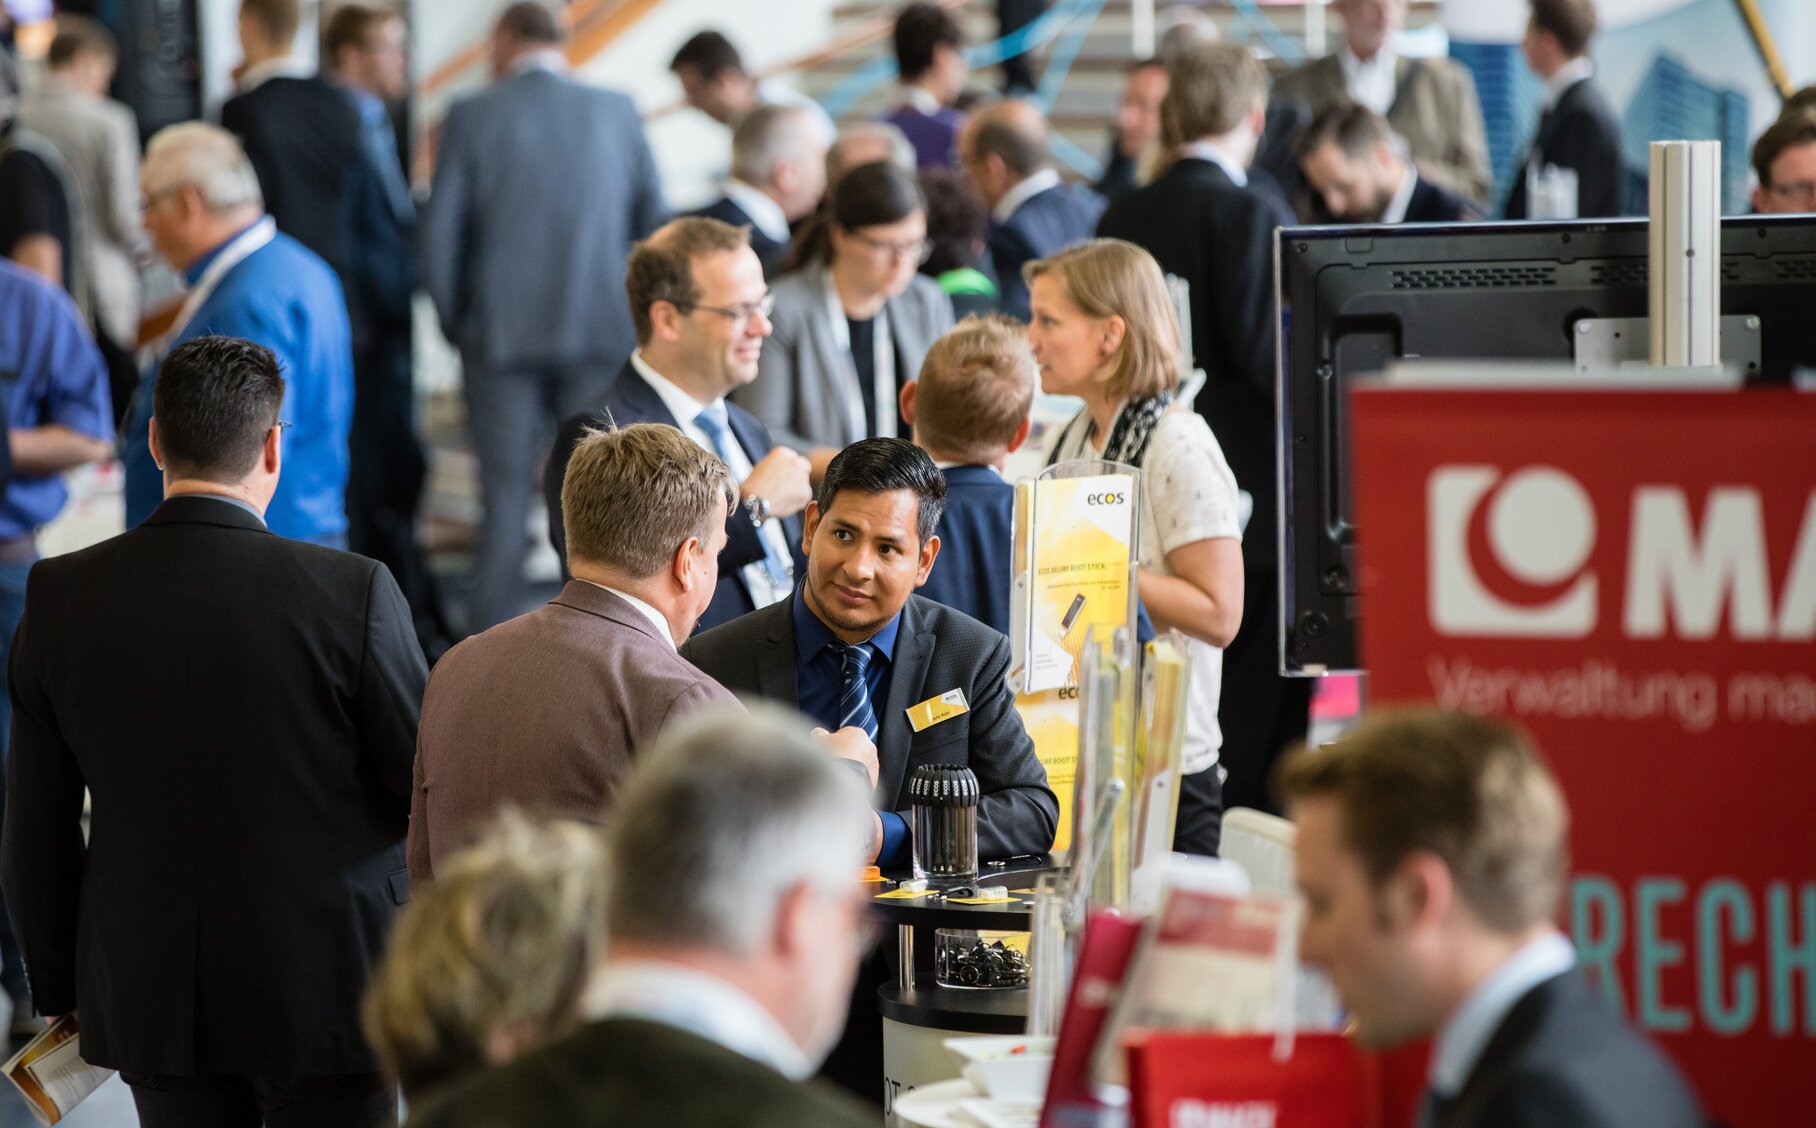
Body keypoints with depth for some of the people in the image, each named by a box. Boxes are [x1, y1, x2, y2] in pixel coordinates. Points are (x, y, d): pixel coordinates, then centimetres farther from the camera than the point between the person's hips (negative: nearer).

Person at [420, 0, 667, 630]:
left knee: (505, 491, 4)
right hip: (600, 333, 1)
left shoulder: (473, 117, -3)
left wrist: (454, 320, 10)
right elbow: (653, 223, 6)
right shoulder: (616, 112, 2)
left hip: (502, 334, -1)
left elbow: (439, 232, -4)